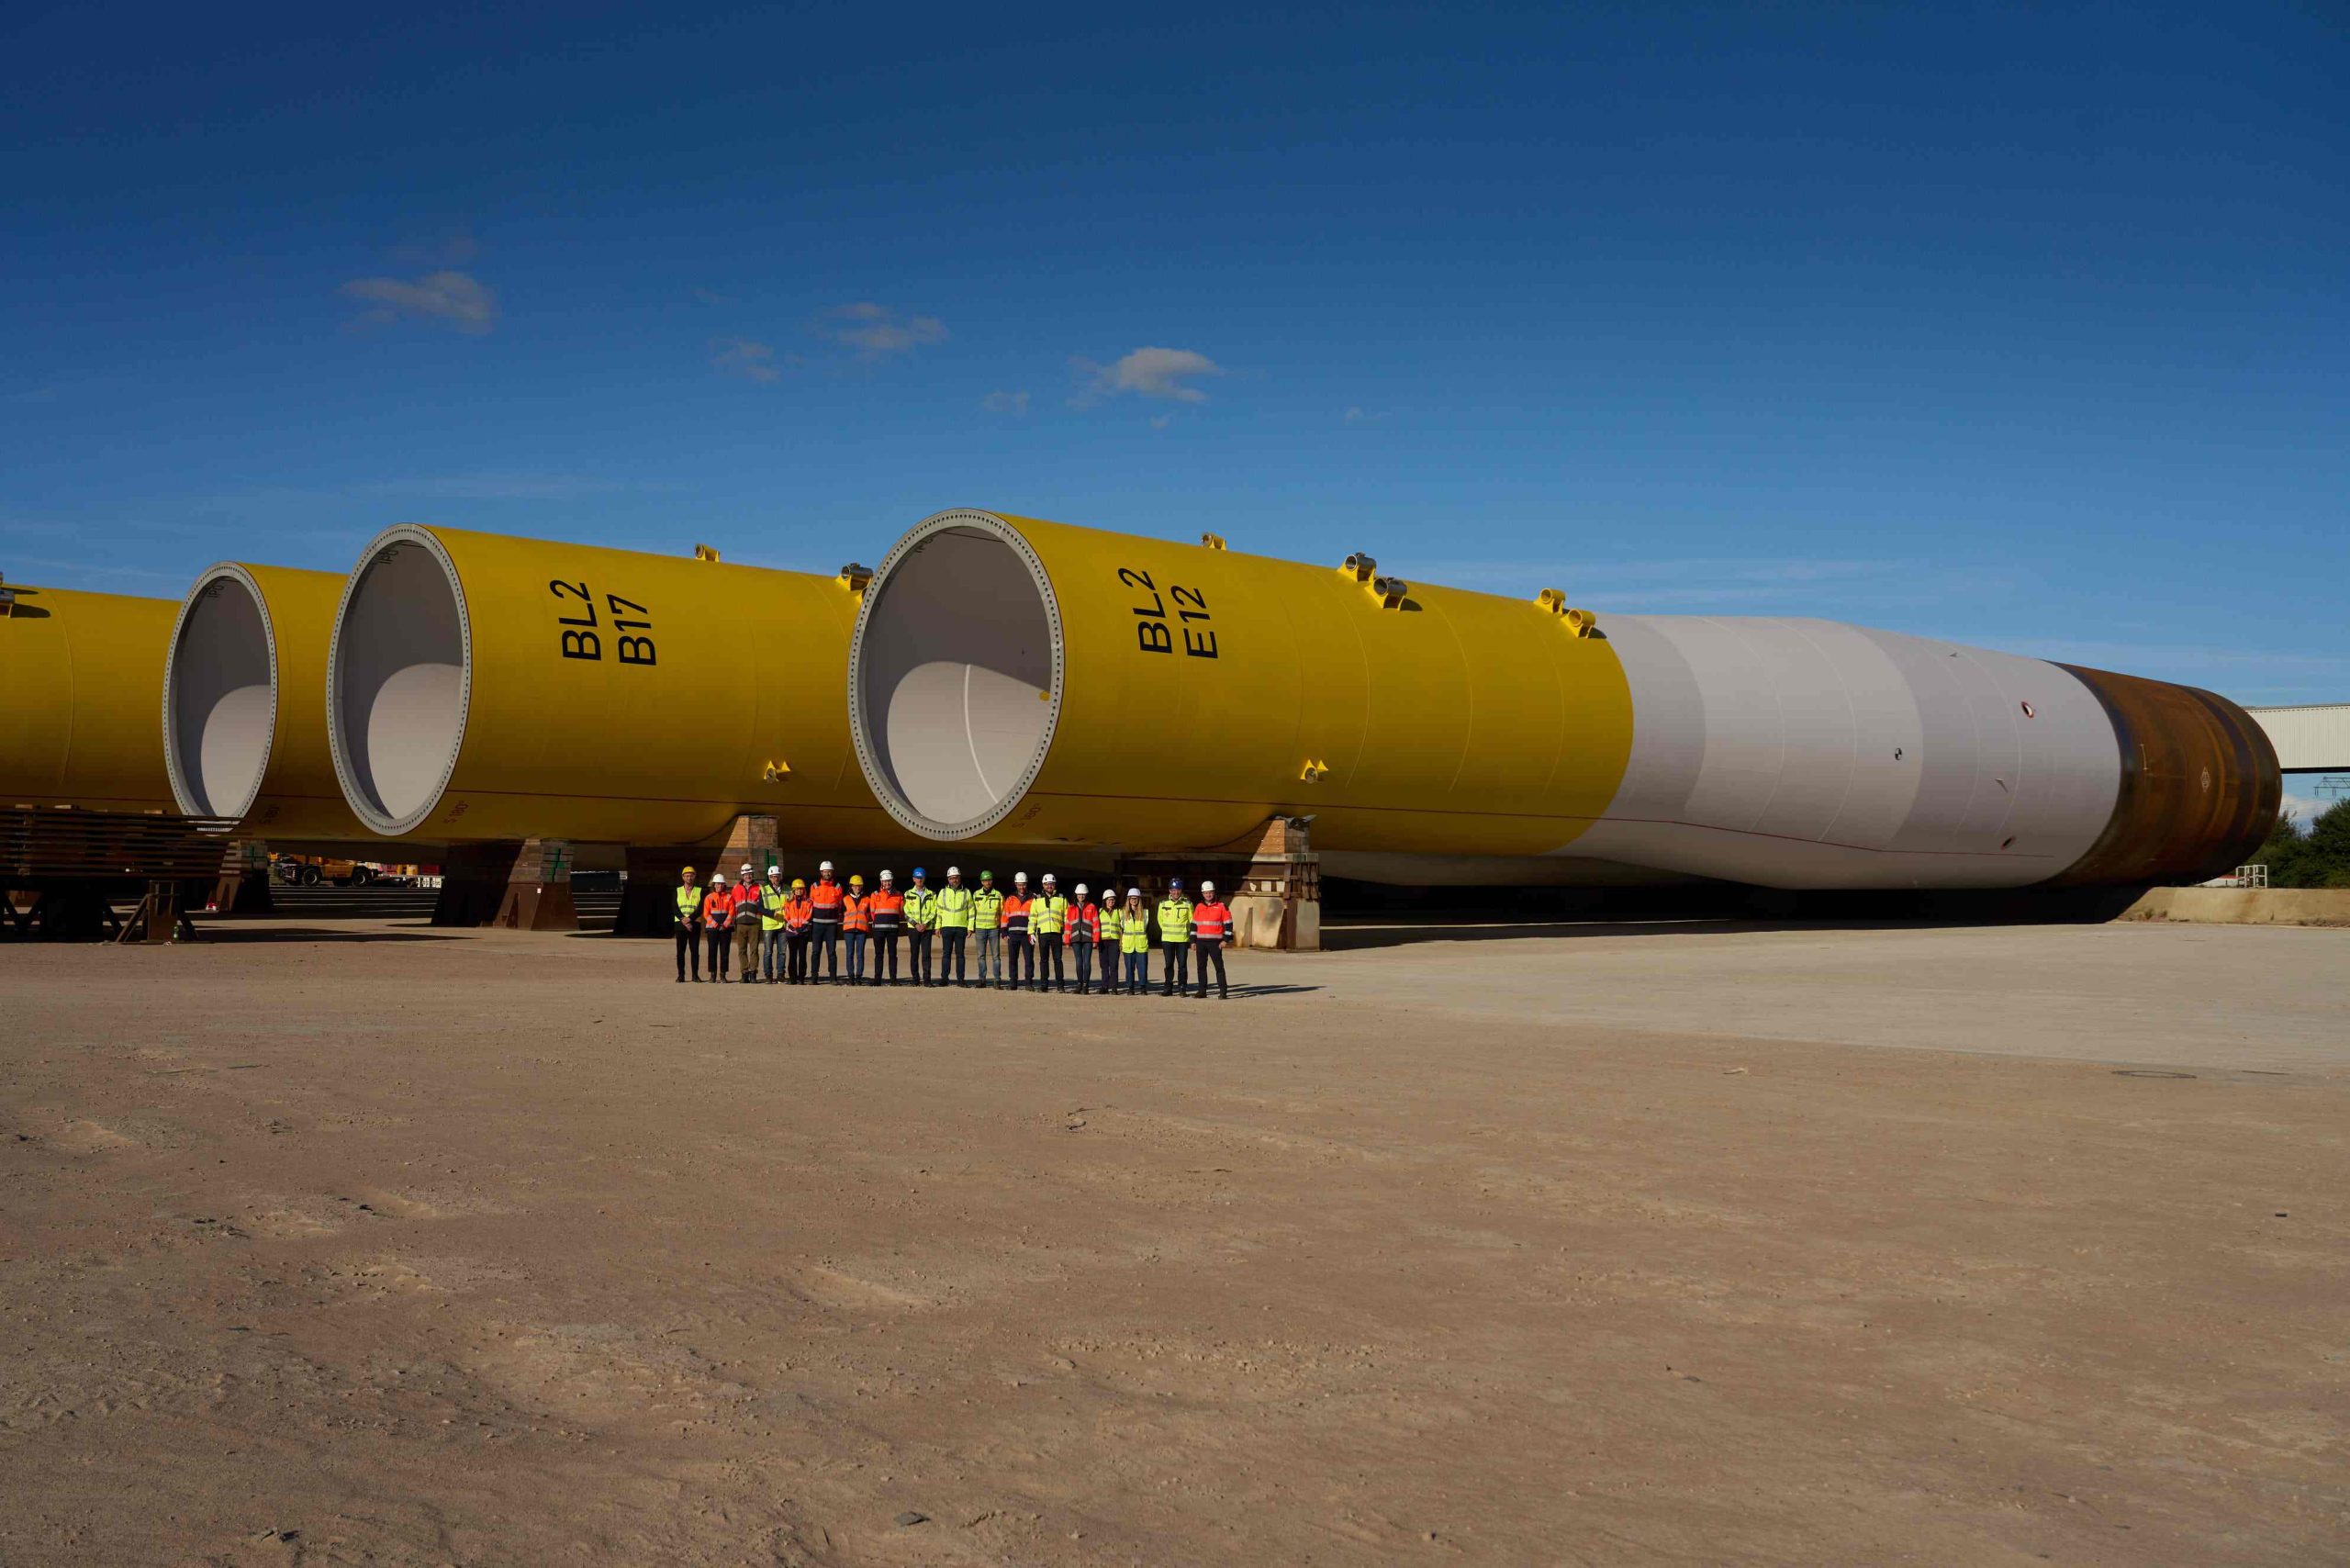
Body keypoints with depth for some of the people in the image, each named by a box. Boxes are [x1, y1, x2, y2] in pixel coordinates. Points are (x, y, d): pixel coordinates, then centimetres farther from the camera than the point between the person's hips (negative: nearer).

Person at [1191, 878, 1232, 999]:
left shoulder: (1221, 906, -1)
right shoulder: (1198, 907, 10)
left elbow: (1228, 924, -2)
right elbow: (1194, 924, 14)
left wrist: (1225, 939, -9)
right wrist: (1193, 941, 8)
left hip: (1215, 942, -4)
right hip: (1200, 942, 4)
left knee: (1219, 966, -6)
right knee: (1201, 967, 7)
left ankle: (1223, 992, -6)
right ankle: (1202, 991, 14)